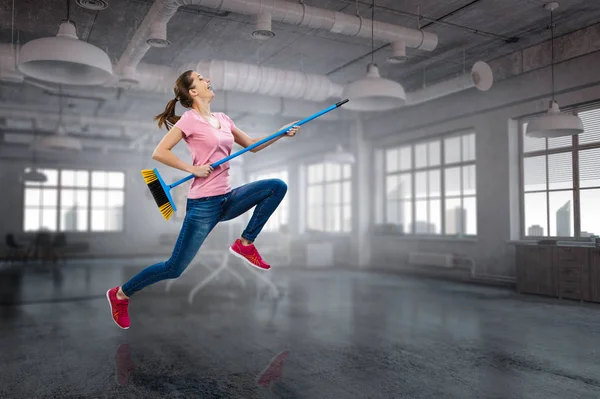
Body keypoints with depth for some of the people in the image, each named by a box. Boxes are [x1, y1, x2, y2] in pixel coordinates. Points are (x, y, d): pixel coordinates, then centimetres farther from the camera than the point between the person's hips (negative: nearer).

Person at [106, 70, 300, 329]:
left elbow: (252, 145, 18)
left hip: (227, 199, 7)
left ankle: (245, 244, 2)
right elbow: (159, 153, -15)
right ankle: (120, 294, 20)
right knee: (175, 268, -3)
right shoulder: (190, 119, -9)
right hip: (203, 204, -7)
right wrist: (193, 169, -17)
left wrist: (282, 133, 8)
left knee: (277, 187, -4)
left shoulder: (222, 119, 11)